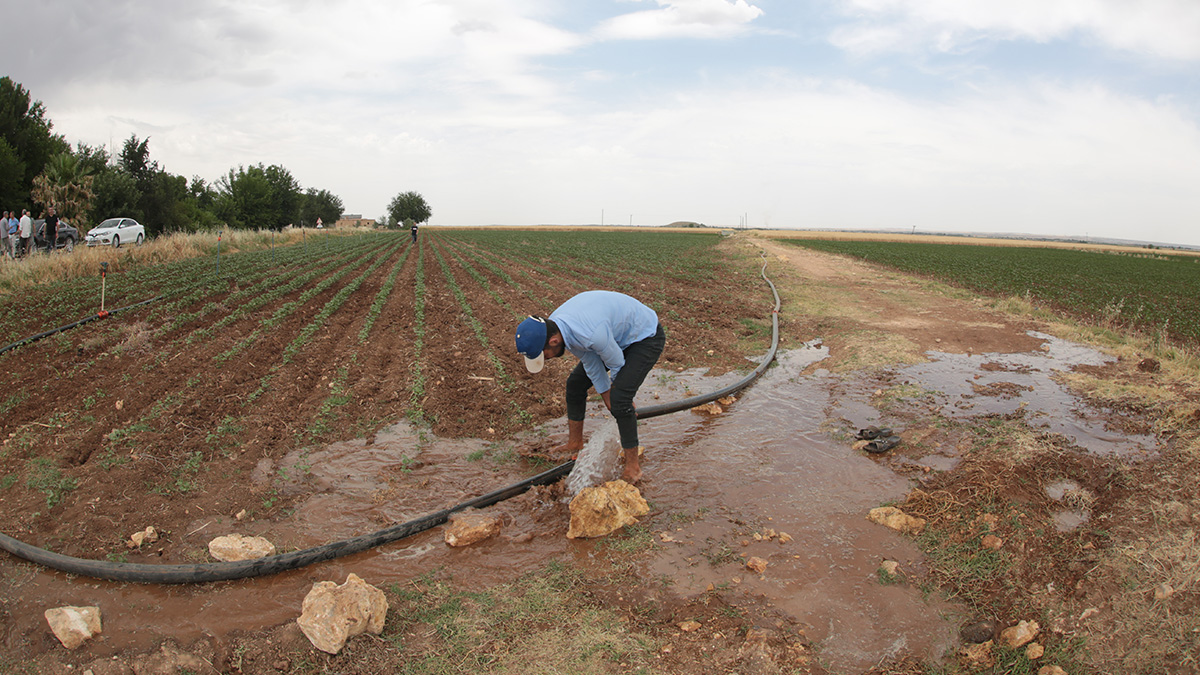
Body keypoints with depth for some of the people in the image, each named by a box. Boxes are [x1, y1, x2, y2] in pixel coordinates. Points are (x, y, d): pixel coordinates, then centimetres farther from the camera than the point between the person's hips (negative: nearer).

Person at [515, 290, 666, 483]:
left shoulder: (592, 333, -42)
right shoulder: (553, 325, -16)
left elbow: (618, 366, -23)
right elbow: (590, 362, -3)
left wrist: (620, 400, -3)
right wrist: (606, 395, 2)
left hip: (646, 337, -8)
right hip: (619, 335, 8)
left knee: (619, 401, -21)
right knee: (575, 383, 8)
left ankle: (633, 467, -5)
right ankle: (574, 444, 27)